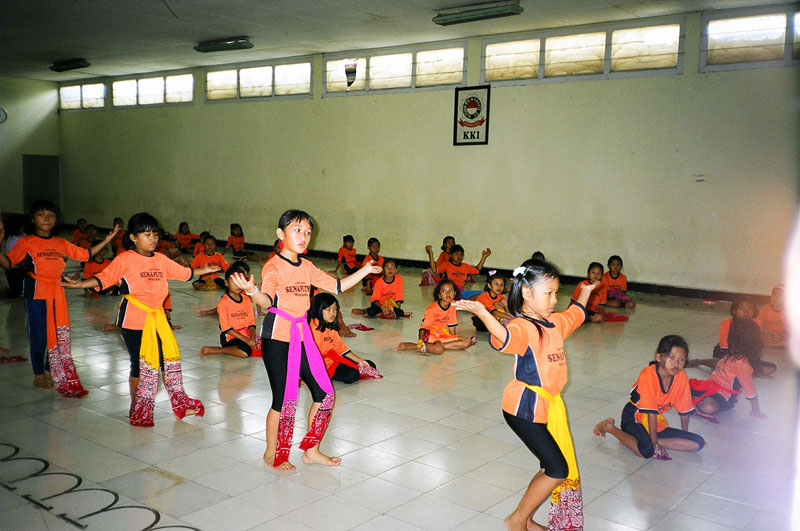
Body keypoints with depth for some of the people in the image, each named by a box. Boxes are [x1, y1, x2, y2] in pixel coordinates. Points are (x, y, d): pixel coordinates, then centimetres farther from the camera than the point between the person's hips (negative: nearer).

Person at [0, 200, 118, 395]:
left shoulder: (61, 243, 10)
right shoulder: (26, 242, -3)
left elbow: (85, 255, 14)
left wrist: (106, 240, 11)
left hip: (57, 295, 5)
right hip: (36, 294, -4)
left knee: (59, 335, 7)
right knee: (38, 335, 1)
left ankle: (51, 372, 22)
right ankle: (38, 376, 15)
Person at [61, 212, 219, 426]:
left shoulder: (161, 260, 8)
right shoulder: (125, 260, -8)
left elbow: (184, 272, 21)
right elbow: (104, 278, -13)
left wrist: (204, 270, 25)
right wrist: (80, 284, -25)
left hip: (157, 318, 5)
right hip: (134, 321, -5)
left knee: (168, 358, 8)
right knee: (139, 364, 4)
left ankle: (179, 402, 22)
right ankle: (136, 408, 22)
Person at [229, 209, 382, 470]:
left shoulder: (307, 267, 9)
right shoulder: (273, 266, -12)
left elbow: (337, 286, 15)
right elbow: (267, 300, -28)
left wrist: (365, 270, 15)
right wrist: (251, 290, -49)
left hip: (302, 336, 7)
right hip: (277, 339, -7)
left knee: (324, 393, 7)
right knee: (285, 399, -2)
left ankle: (311, 451, 24)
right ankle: (272, 454, 21)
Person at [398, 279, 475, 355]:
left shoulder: (453, 305, 1)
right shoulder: (432, 308, -15)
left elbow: (451, 325, 12)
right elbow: (424, 325, -15)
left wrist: (454, 339, 12)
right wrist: (420, 341, -27)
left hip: (443, 335, 7)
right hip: (430, 334, -7)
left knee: (466, 342, -13)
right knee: (438, 349, -37)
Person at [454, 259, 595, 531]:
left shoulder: (555, 322, 9)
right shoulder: (523, 327, -20)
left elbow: (575, 314, 33)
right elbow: (505, 337, -44)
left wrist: (585, 292, 45)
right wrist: (482, 313, -60)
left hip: (548, 405, 9)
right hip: (525, 408, -9)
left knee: (553, 468, 13)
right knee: (558, 470, -7)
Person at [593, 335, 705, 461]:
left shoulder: (681, 377, -10)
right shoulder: (649, 375, -26)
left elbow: (684, 410, 2)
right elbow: (651, 412, -25)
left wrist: (685, 436, 9)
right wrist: (654, 443, -23)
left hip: (657, 420, 6)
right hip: (635, 418, -6)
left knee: (698, 443, -8)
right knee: (647, 451, -33)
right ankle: (609, 427, -7)